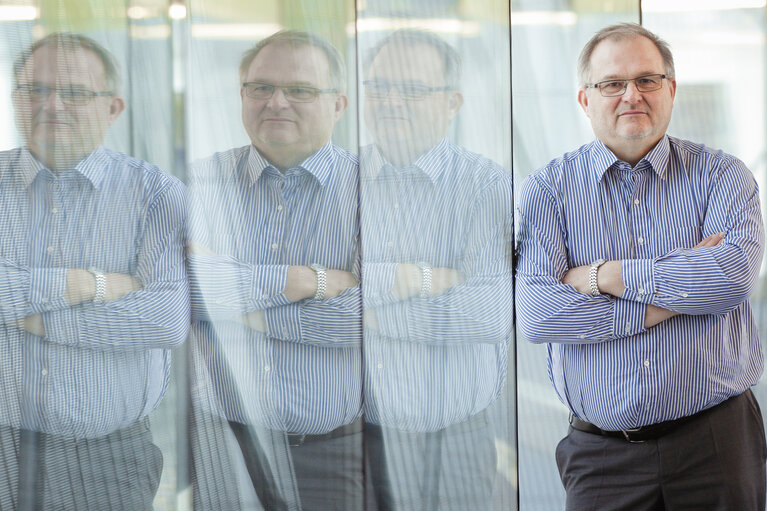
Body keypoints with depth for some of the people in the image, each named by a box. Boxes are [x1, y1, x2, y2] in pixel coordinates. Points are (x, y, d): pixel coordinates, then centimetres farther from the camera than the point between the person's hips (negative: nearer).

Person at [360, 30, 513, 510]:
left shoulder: (490, 187, -5)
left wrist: (372, 312, -14)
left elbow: (493, 313, -19)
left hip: (451, 440, -2)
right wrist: (419, 278, -17)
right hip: (348, 436, 2)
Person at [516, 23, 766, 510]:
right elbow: (537, 314, -11)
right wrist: (661, 305, -13)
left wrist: (605, 276, -12)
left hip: (717, 441, 1)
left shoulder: (721, 174, 4)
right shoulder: (548, 188, 3)